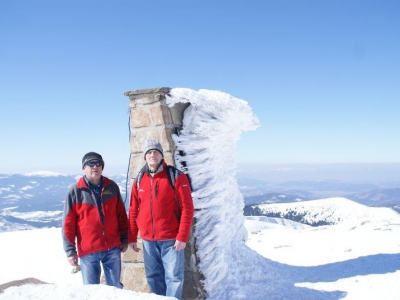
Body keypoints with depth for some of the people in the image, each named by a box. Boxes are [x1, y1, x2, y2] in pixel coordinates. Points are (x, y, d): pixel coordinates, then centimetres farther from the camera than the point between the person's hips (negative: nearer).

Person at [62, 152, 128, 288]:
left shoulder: (112, 187, 4)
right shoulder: (75, 191, -3)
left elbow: (121, 215, 11)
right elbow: (68, 223, -3)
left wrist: (124, 239, 10)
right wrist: (70, 250, -4)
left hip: (112, 248, 2)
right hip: (88, 250, -2)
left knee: (115, 287, 11)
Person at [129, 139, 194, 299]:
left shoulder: (176, 177, -7)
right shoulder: (139, 180, 6)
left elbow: (187, 208, -10)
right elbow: (133, 211, 11)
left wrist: (182, 237, -14)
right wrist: (132, 237, 9)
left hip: (171, 239, -4)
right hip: (148, 240, 4)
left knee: (173, 276, 0)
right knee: (153, 276, 13)